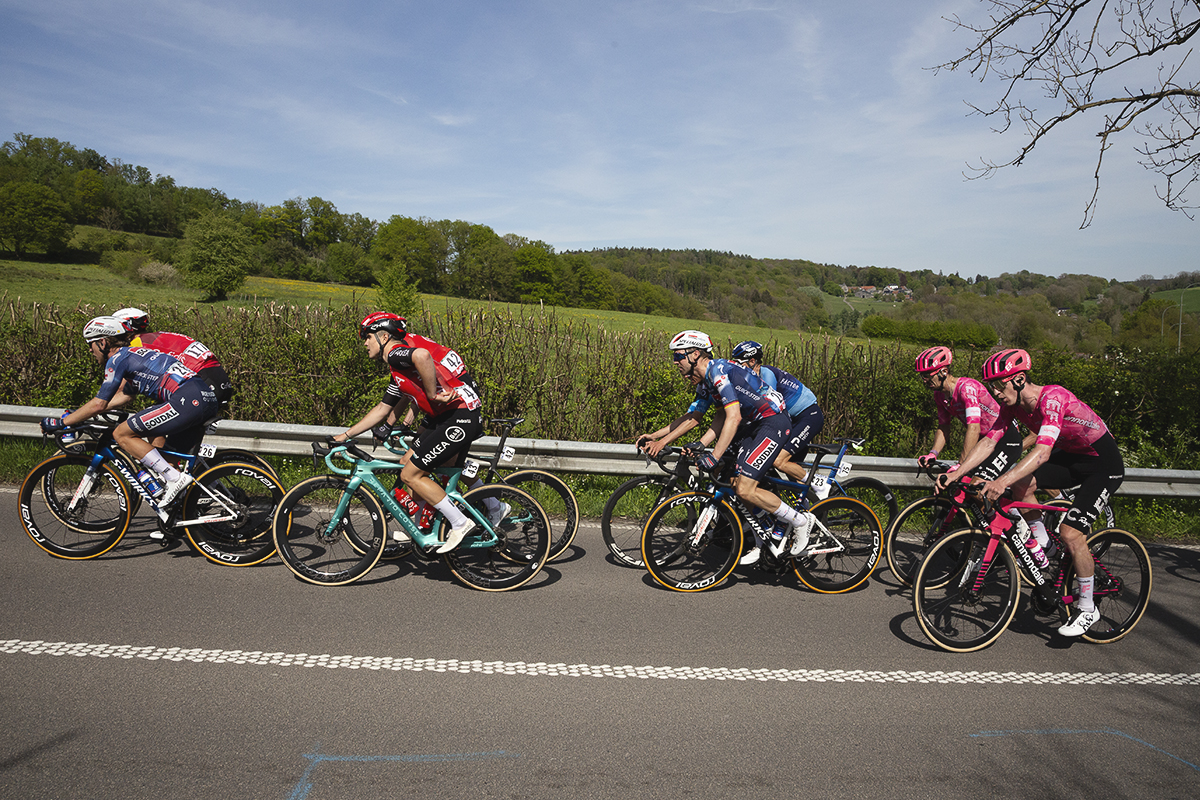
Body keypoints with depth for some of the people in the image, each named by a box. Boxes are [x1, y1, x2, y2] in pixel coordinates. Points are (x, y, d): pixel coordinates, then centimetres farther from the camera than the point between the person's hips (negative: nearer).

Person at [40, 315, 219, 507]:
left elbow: (98, 404, 0)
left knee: (121, 434, 0)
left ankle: (174, 478, -7)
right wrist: (80, 412, 43)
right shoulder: (134, 354, 30)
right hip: (207, 398, 9)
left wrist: (60, 422, 12)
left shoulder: (118, 358, 3)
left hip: (188, 400, -9)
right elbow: (124, 396, 41)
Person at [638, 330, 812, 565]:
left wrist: (714, 457, -33)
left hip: (774, 423, -10)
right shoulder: (704, 382, 11)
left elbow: (734, 417, -29)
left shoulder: (719, 370, -20)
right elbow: (692, 417, 18)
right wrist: (657, 438, 12)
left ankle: (799, 520, 1)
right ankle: (762, 543, 19)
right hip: (753, 425, 10)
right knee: (735, 484, 6)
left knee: (745, 489, -17)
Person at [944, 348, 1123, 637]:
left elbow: (1043, 451, -43)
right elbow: (989, 441, -12)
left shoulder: (1052, 398, -32)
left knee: (1070, 533, -17)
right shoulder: (1013, 404, -9)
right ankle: (1041, 545, 5)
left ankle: (1087, 608, 3)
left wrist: (1003, 481, -55)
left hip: (1104, 464, -7)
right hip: (1070, 456, 7)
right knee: (1020, 483, -18)